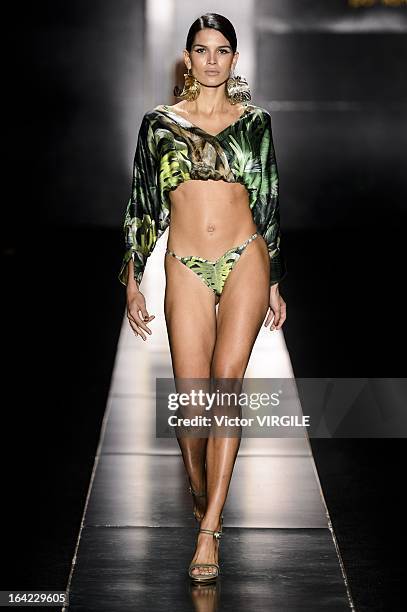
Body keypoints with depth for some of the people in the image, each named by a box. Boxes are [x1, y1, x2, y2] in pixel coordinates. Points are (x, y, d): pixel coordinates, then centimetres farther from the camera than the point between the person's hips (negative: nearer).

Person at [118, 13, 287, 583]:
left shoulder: (255, 120, 8)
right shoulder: (159, 123, 6)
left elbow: (269, 204, 12)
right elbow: (142, 205, 9)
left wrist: (275, 283, 13)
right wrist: (132, 279, 5)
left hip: (245, 262, 0)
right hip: (187, 271, 0)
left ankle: (209, 530, -10)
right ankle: (201, 495, 27)